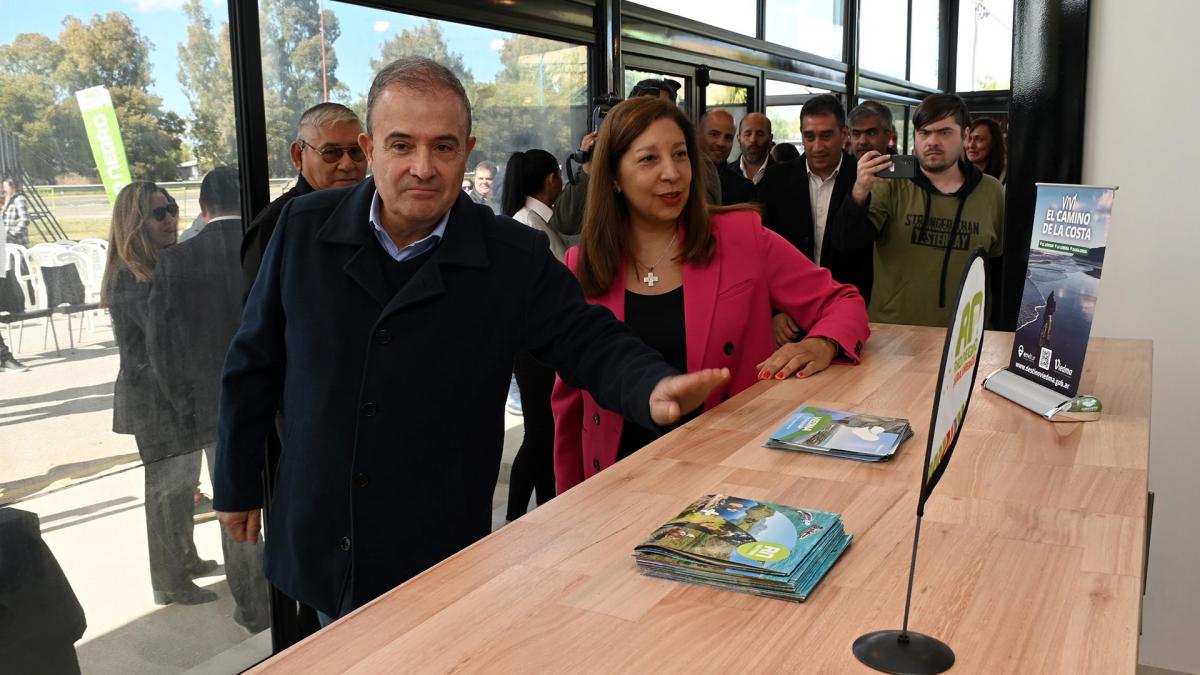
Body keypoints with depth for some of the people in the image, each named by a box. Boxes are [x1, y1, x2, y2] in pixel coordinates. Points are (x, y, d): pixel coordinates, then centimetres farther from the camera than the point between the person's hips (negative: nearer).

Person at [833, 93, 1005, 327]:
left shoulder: (991, 191, 3)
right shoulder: (891, 185, -3)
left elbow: (1002, 269, 12)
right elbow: (847, 244, -13)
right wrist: (860, 193, -27)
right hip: (891, 331, -1)